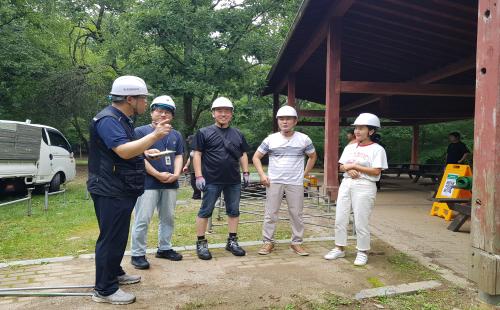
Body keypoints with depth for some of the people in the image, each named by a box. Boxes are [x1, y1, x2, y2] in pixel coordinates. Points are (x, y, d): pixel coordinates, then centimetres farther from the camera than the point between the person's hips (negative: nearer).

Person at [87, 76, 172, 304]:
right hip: (110, 191, -11)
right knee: (111, 238, -3)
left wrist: (145, 151, 18)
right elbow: (124, 151, -31)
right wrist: (155, 136, -29)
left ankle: (115, 274, 35)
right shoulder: (108, 119, -19)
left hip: (120, 190, 11)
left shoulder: (122, 119, 15)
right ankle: (104, 290, 8)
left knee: (118, 235, 20)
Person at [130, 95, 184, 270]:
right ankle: (138, 254, 8)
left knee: (168, 218, 14)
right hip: (148, 183, -5)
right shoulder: (141, 131, -4)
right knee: (142, 220, -3)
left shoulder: (176, 135, 14)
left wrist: (176, 174, -8)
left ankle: (164, 248, 28)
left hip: (171, 184, 6)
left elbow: (179, 156, 11)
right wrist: (158, 175, -15)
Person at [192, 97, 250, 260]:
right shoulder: (204, 133, -1)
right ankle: (201, 243, 12)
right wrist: (199, 176, -11)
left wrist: (246, 173, 9)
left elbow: (243, 155, 18)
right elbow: (197, 155, -4)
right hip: (212, 181, -4)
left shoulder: (238, 135, 12)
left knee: (234, 211, 10)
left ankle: (232, 241, 22)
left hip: (234, 181, 4)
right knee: (205, 211, 2)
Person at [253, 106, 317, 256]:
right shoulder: (270, 139, 1)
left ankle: (297, 242, 18)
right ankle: (268, 242, 14)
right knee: (271, 213, 3)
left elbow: (313, 156, 16)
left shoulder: (304, 139, 2)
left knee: (296, 214, 5)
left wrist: (304, 174, 7)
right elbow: (256, 157, 7)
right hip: (274, 182, 0)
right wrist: (262, 175, -4)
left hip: (296, 183, 0)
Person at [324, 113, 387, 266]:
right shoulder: (350, 147, 13)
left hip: (364, 187, -6)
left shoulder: (377, 149, -6)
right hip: (346, 184, 6)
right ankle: (339, 248, 23)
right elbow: (341, 167, 12)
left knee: (361, 222, -2)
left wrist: (354, 166, -13)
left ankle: (362, 252, 16)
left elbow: (376, 172, -14)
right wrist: (349, 169, -10)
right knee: (340, 219, 9)